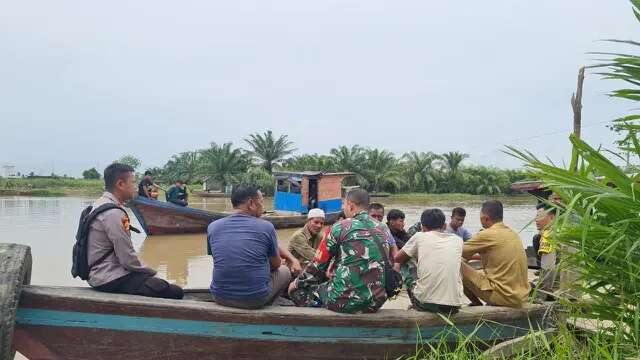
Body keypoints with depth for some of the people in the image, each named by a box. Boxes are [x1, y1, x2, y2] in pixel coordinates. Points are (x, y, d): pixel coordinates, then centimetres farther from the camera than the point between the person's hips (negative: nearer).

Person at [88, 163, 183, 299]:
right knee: (175, 292, -15)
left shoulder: (100, 204, 10)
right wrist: (150, 271, -3)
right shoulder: (113, 213, -21)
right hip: (112, 280, -11)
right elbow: (128, 259, -21)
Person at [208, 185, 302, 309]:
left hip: (220, 297, 3)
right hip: (255, 299, -3)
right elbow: (276, 264, 4)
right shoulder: (266, 227, -10)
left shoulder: (213, 227, -1)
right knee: (285, 271, 22)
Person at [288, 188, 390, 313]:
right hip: (375, 302, 5)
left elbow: (318, 265, 0)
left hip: (344, 300, -5)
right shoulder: (384, 229, 8)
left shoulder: (340, 228, -6)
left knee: (298, 290, 15)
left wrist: (297, 283, 18)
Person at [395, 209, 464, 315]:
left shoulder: (419, 237, 2)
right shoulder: (458, 240, 9)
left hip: (425, 302, -3)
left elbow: (397, 259, 16)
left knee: (407, 262, 21)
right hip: (454, 305, 3)